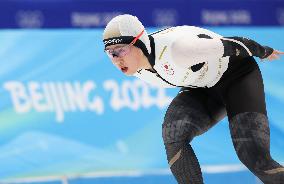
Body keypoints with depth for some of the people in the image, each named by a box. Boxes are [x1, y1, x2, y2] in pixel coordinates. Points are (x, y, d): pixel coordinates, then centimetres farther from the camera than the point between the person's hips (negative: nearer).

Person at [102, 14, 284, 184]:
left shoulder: (175, 49, -37)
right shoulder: (138, 70, -11)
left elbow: (231, 45, -22)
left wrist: (264, 52, -5)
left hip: (239, 75, -6)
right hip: (202, 91, 6)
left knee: (253, 157, -22)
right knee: (173, 134, -23)